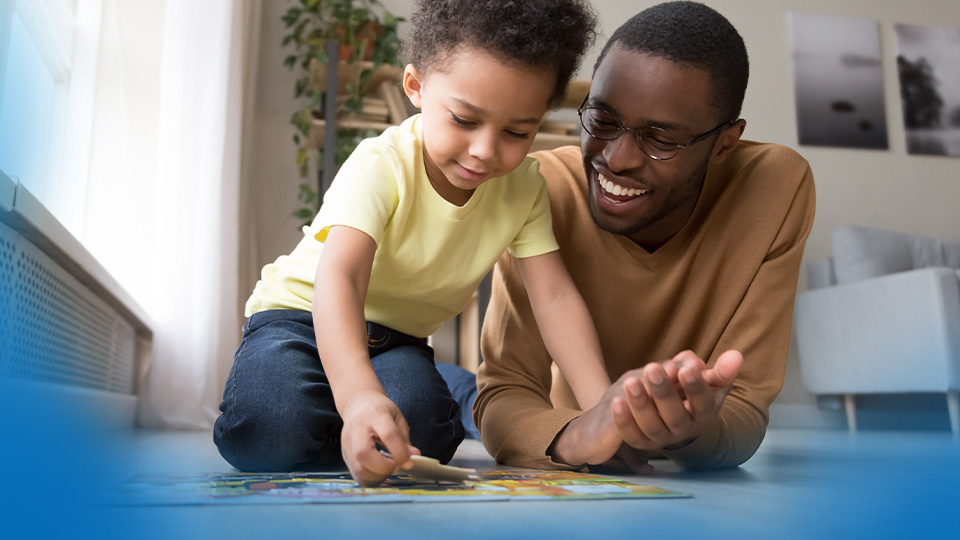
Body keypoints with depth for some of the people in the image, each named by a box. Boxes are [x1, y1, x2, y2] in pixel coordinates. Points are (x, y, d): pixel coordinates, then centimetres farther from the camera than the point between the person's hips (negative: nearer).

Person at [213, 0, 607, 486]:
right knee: (273, 430, -31)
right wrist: (358, 395, -59)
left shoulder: (524, 187, -12)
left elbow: (555, 297, -16)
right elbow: (338, 278, -41)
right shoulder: (380, 167, -27)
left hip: (396, 337, 3)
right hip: (303, 314, -3)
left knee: (420, 435, -28)